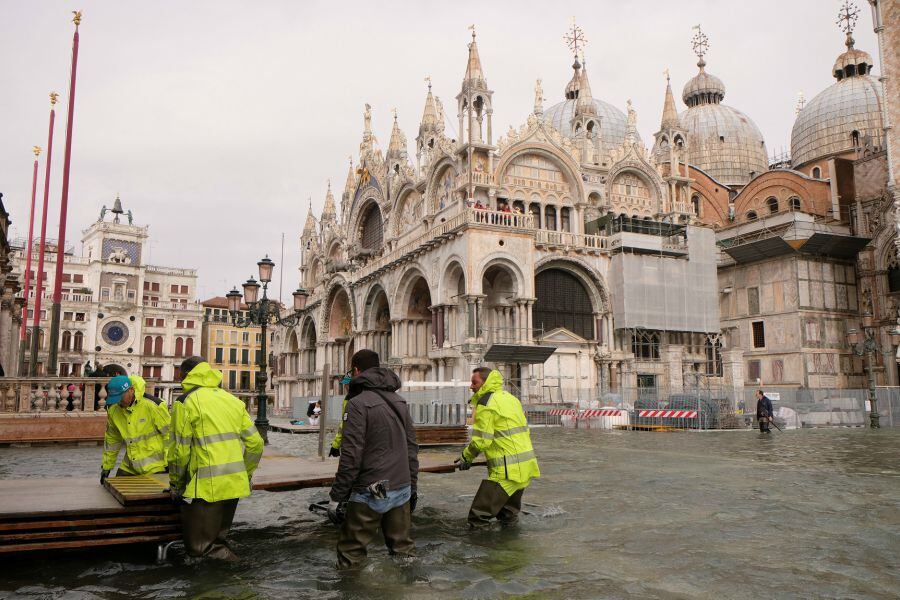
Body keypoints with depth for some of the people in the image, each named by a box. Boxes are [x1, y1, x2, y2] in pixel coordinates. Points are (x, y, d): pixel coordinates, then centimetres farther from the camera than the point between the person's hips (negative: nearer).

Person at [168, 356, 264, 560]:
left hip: (206, 487, -6)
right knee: (217, 538, 21)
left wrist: (176, 485, 6)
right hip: (235, 484, 7)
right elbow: (255, 444, 10)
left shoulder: (185, 403, -5)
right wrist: (244, 475, 21)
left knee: (199, 547, 3)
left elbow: (180, 451, -7)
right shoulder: (233, 400, 13)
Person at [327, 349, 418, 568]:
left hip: (371, 493, -7)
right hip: (402, 490, 7)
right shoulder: (399, 401, 11)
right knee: (403, 550, 15)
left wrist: (336, 496, -10)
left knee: (350, 555, 3)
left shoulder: (358, 403, -11)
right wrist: (412, 488, 20)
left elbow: (351, 455, -16)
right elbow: (412, 449, 14)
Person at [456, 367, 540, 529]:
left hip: (507, 471, -10)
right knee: (508, 513, 24)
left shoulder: (486, 403, -11)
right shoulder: (511, 398, 17)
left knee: (478, 519, -4)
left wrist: (466, 456, 1)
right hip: (526, 467, 10)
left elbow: (481, 440, -16)